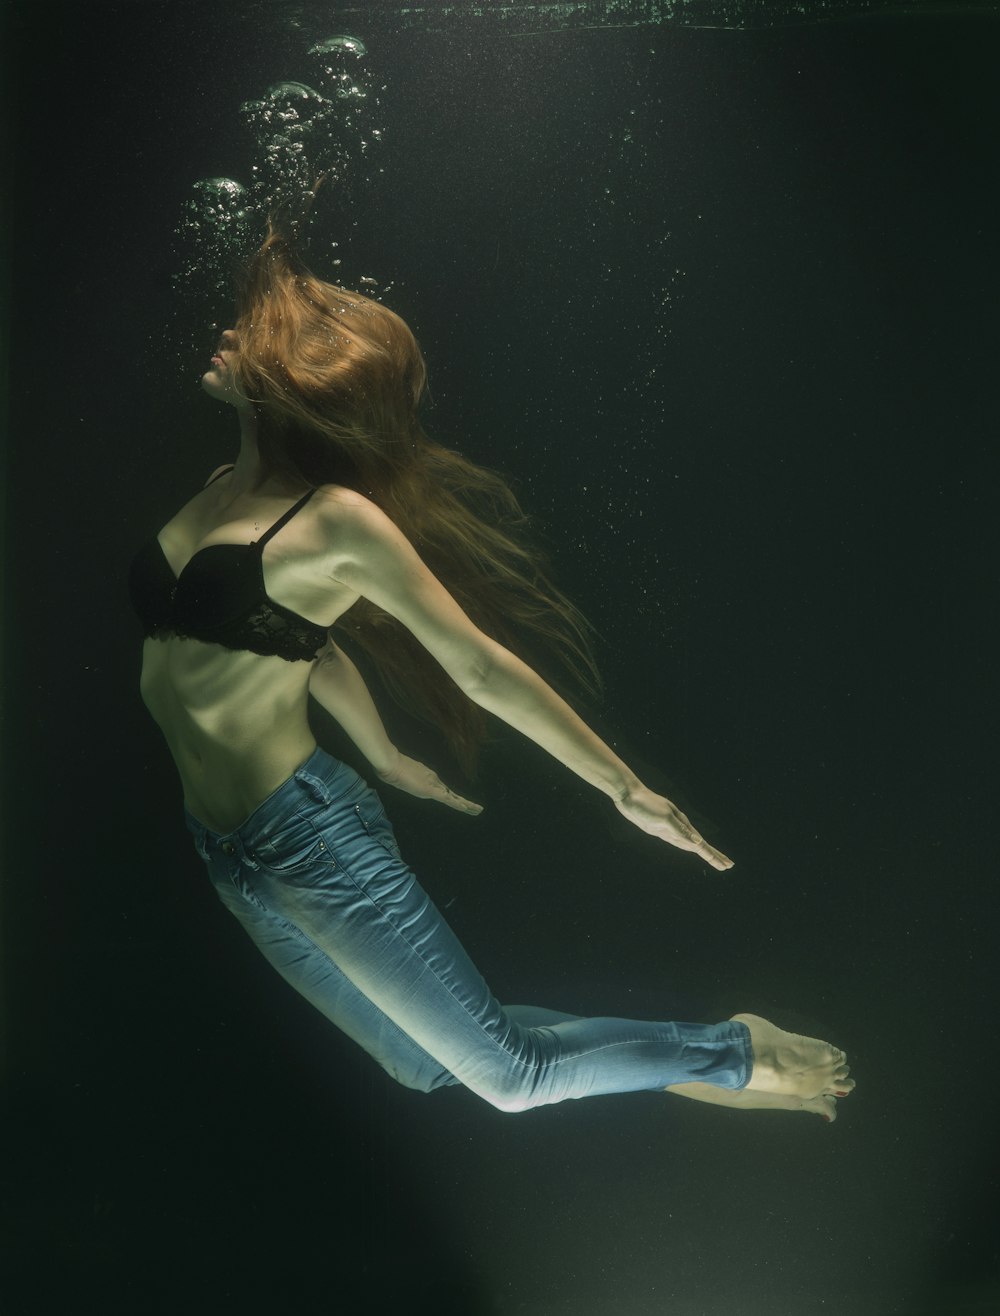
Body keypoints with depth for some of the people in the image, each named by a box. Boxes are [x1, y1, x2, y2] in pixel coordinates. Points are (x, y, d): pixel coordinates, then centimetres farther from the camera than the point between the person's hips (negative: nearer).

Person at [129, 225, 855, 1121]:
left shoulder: (334, 520, -16)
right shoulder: (220, 493, 6)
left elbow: (480, 666, -12)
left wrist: (625, 789, -10)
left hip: (311, 840, -8)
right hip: (228, 851, 8)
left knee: (513, 1074, -1)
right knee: (422, 1069, 20)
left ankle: (737, 1054, 21)